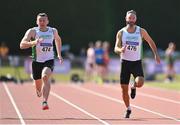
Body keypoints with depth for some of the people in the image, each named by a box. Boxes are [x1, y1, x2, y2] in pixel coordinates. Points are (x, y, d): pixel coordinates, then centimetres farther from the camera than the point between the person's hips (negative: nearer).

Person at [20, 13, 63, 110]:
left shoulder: (53, 31, 2)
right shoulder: (32, 31, -9)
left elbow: (58, 39, 27)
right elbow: (22, 45, -21)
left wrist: (59, 54, 23)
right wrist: (33, 42, -38)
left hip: (49, 60, 0)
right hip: (37, 61, 0)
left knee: (45, 77, -30)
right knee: (38, 85, 12)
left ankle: (45, 102, -34)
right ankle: (39, 91, 51)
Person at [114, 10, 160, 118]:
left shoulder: (141, 31, -3)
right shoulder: (121, 33, -3)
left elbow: (151, 42, 12)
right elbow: (116, 48, -6)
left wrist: (156, 54, 4)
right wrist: (121, 50, -29)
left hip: (137, 62, -1)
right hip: (125, 62, 1)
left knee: (140, 83, -27)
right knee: (124, 89, 1)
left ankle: (133, 87, 12)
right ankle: (128, 109, 26)